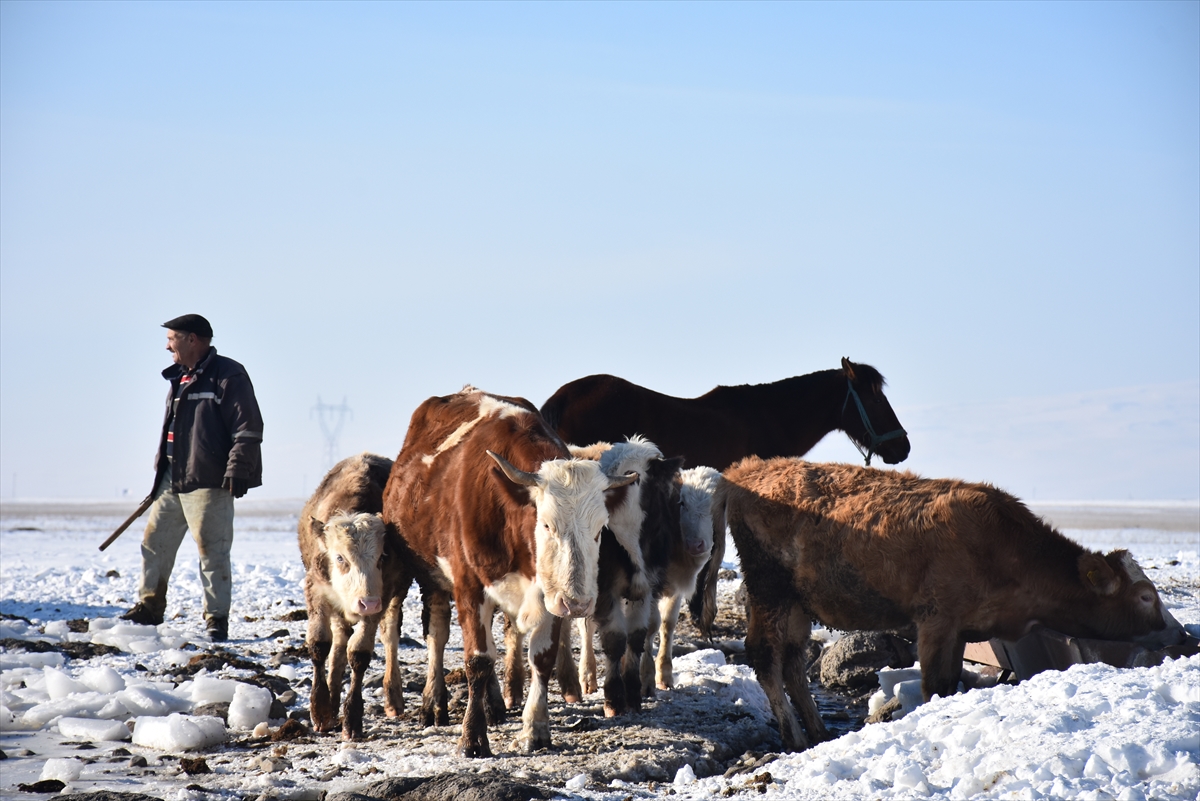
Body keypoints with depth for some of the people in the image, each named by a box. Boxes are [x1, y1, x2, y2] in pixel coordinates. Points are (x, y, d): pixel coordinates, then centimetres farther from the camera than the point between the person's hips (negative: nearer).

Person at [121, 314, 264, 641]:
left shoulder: (227, 375, -8)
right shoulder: (180, 378, 19)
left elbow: (248, 429, -13)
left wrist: (237, 470, -20)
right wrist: (161, 469, 25)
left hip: (207, 482, -9)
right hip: (171, 479, 9)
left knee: (212, 551, -6)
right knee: (154, 542, 11)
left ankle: (217, 619, 0)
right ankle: (149, 608, 21)